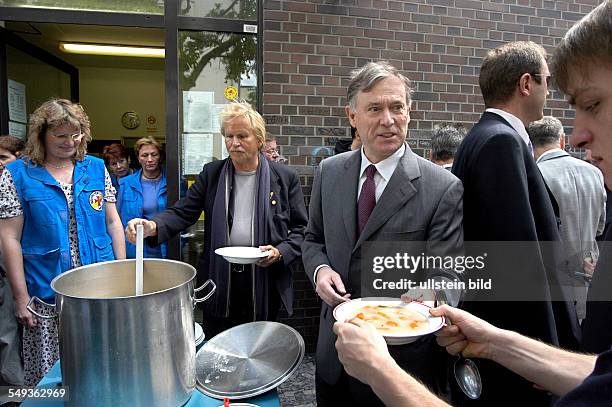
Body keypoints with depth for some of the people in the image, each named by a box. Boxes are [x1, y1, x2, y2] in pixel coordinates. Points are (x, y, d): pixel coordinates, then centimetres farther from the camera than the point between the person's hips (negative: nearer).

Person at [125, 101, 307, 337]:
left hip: (264, 285, -1)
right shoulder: (211, 174, 4)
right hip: (218, 284, 2)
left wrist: (281, 252, -16)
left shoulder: (285, 178, -1)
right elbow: (183, 212, -1)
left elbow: (301, 228, 1)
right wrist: (153, 226, -20)